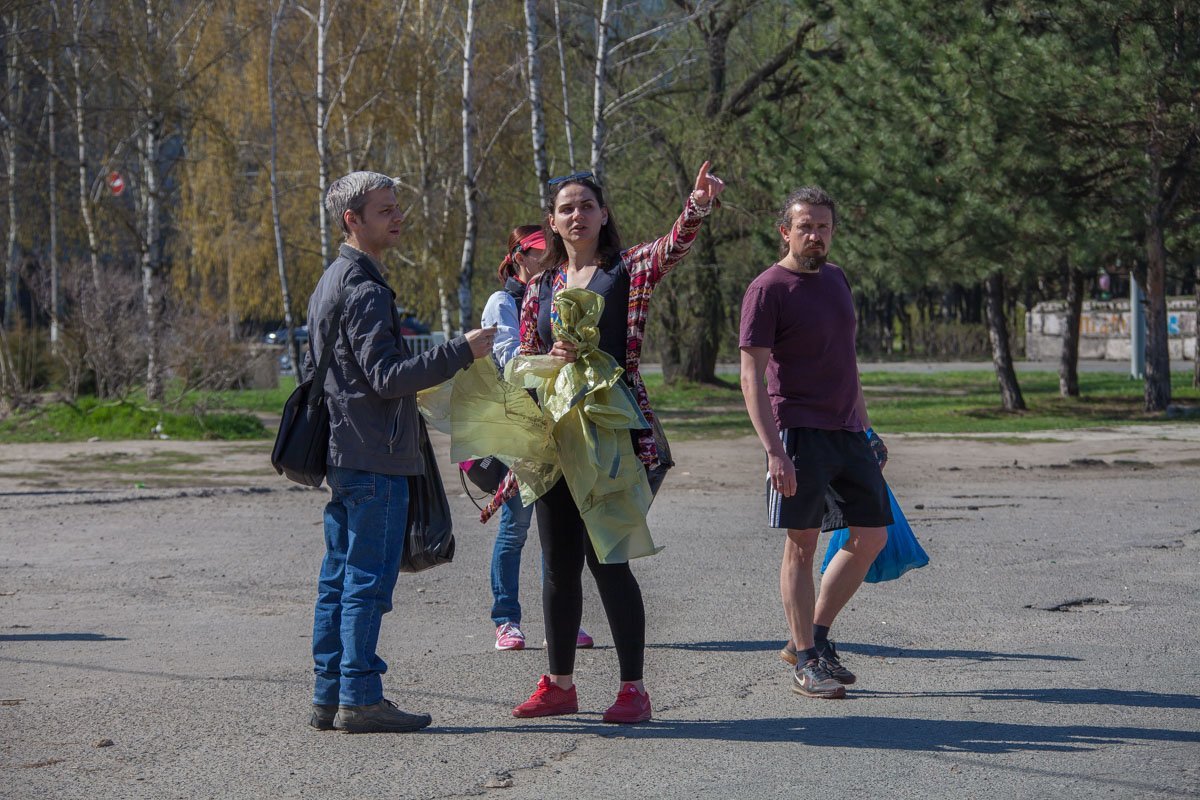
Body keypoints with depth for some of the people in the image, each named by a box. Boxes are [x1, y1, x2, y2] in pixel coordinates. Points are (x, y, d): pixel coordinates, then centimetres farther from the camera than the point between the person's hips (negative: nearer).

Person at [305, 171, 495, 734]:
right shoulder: (363, 289, -15)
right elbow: (387, 376, -21)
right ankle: (360, 697, -4)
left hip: (340, 450, 10)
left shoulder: (331, 282, 17)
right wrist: (462, 351, -20)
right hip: (374, 457, -10)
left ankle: (329, 696, 14)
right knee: (369, 578, -6)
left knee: (339, 577, 11)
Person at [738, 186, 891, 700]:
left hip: (847, 431, 7)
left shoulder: (836, 279, 15)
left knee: (872, 534, 7)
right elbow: (751, 377, -13)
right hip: (799, 431, -7)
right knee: (802, 543, -3)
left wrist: (864, 425, 21)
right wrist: (774, 450, -20)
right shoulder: (767, 290, -8)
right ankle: (806, 663, 3)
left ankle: (816, 636, 19)